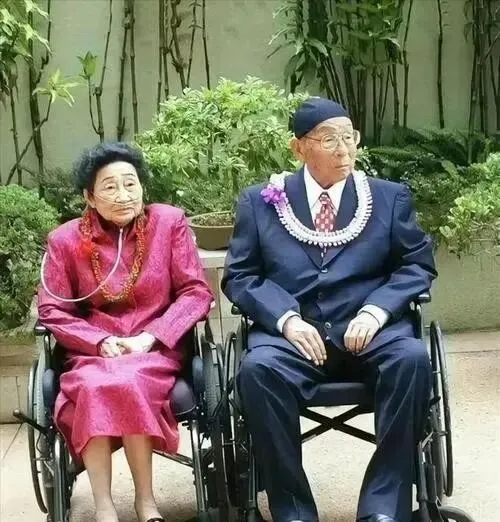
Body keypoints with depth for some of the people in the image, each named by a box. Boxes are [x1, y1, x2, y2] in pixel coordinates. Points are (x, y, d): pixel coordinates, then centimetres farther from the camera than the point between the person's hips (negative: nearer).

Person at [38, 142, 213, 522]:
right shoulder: (66, 240, 3)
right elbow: (51, 311, 4)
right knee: (93, 387, -33)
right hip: (94, 351, 1)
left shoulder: (169, 222, 1)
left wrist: (150, 338, -13)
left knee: (126, 383, -34)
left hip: (157, 349, -1)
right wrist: (101, 341, -12)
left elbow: (197, 292, -1)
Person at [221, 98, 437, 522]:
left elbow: (418, 265, 11)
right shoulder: (261, 201, 12)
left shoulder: (391, 197, 14)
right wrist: (286, 318, -12)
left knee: (412, 358, -31)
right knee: (258, 369, -33)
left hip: (368, 330, 1)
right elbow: (239, 276, 7)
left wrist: (376, 310, -9)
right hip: (292, 332, 0)